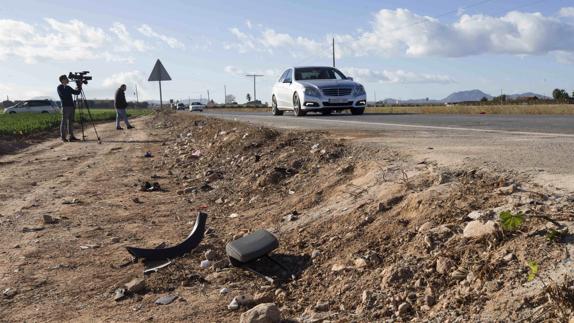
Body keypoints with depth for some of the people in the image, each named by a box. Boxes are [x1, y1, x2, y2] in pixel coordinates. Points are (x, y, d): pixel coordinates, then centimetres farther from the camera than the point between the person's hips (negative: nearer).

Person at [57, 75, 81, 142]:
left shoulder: (68, 87, 18)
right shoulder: (59, 87, -3)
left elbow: (76, 92, 16)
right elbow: (63, 94, -18)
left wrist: (79, 86, 4)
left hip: (71, 106, 7)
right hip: (65, 106, -7)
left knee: (71, 121, 7)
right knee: (64, 122, -5)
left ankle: (71, 136, 10)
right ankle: (63, 137, -2)